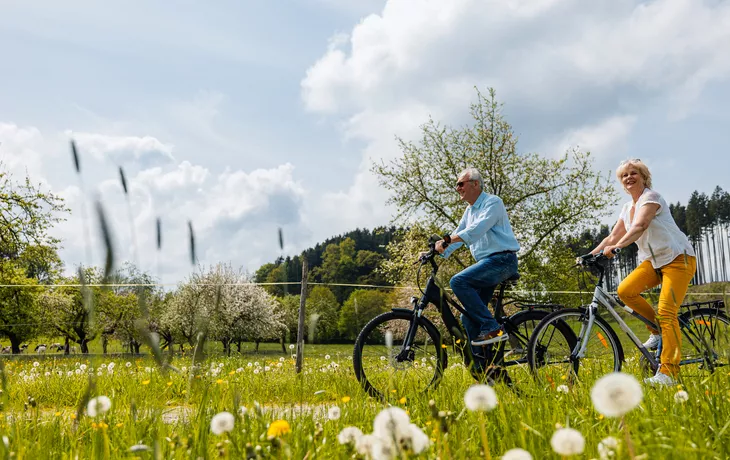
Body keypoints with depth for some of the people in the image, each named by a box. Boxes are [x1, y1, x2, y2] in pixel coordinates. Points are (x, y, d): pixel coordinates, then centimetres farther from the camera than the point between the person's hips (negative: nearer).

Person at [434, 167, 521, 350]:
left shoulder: (493, 202, -7)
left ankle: (491, 328, -23)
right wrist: (436, 252, 4)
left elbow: (477, 229, -23)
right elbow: (457, 234, 20)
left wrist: (447, 240, -31)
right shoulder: (469, 211, 21)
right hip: (487, 263, 9)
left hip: (502, 260, -9)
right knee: (468, 318, 4)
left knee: (459, 281, -27)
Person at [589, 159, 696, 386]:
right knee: (625, 291, -14)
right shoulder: (627, 208, 12)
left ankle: (668, 372, -18)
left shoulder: (651, 197, -13)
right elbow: (613, 236, 13)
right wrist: (591, 253, 0)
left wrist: (615, 247, -44)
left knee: (666, 312, -18)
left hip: (678, 257, -7)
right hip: (653, 260, 8)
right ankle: (657, 331, 6)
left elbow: (640, 226, -30)